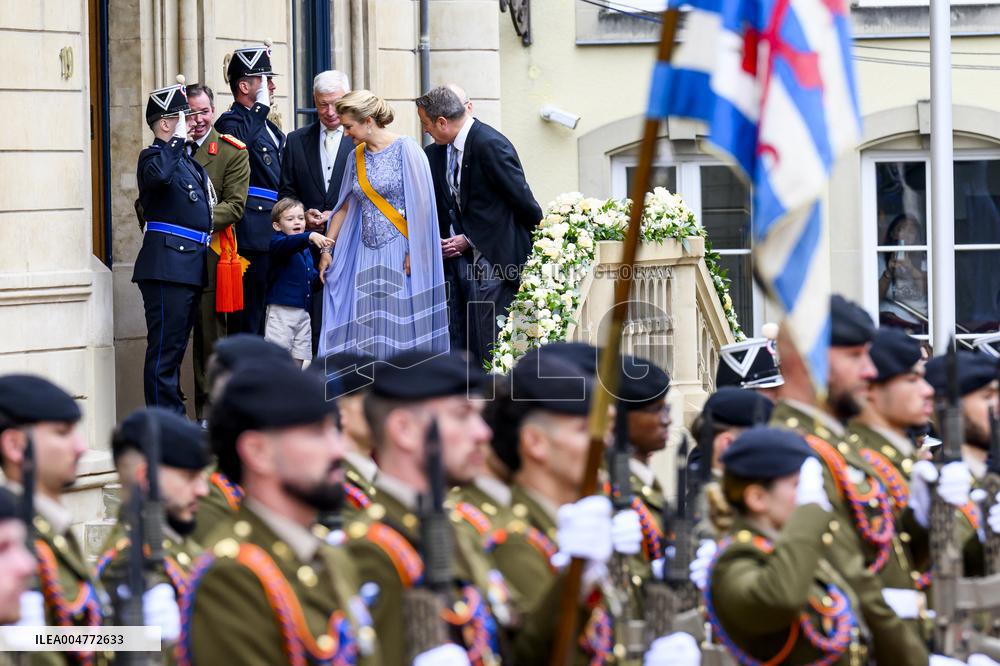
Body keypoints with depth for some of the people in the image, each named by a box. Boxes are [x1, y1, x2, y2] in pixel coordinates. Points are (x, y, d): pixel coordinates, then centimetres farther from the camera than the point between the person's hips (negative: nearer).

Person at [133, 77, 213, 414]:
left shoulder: (187, 161, 22)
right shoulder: (153, 156, -7)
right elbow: (159, 174, -32)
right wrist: (177, 140, -21)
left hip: (191, 268, 10)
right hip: (167, 268, -10)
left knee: (175, 348, 13)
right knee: (164, 349, -9)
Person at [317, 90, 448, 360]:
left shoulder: (406, 149, -7)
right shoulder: (357, 155, 13)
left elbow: (421, 203, -11)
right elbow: (344, 207, 21)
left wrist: (414, 252, -16)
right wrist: (326, 250, 18)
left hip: (401, 256, -6)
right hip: (367, 255, 6)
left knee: (402, 325, -7)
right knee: (368, 334, 1)